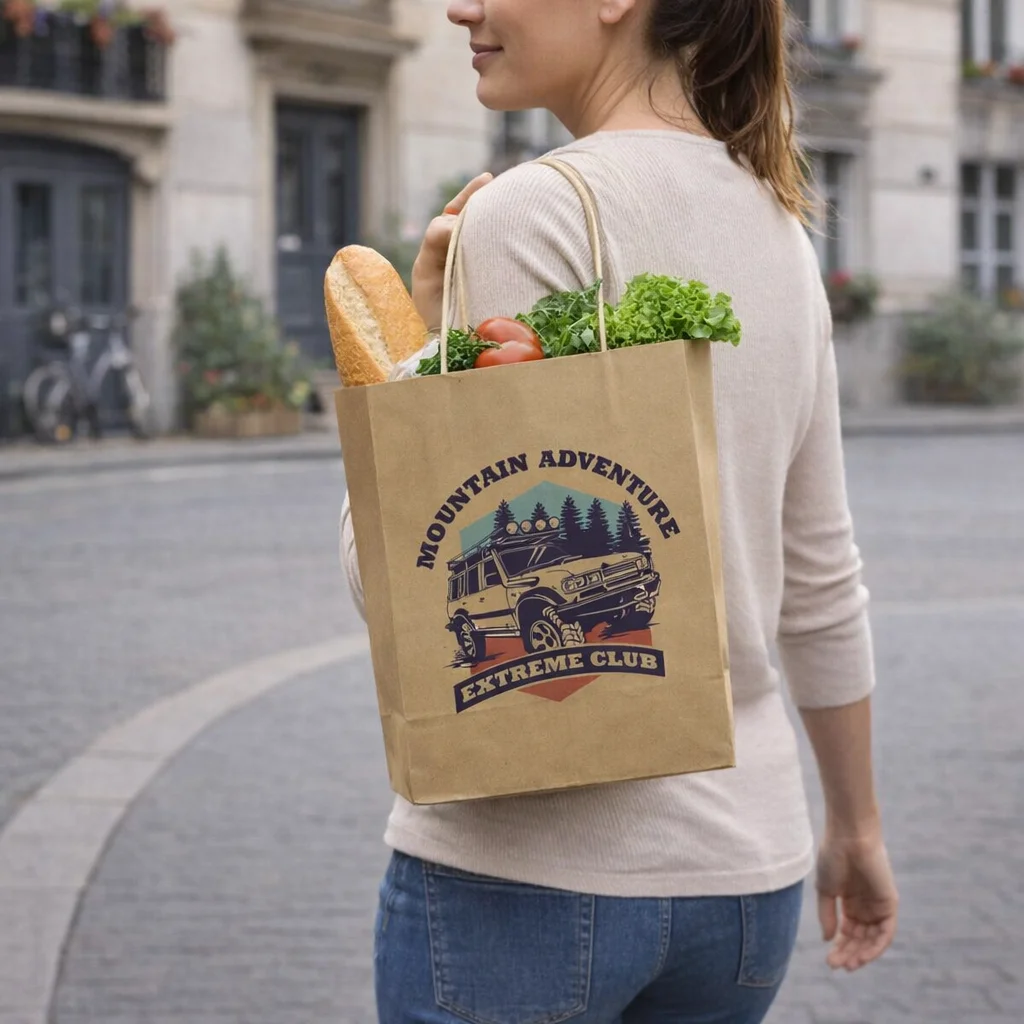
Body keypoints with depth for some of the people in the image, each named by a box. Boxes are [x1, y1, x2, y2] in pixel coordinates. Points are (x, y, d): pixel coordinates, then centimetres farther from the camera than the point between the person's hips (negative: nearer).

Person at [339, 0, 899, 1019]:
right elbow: (822, 577, 15)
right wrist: (856, 825, 24)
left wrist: (416, 339, -3)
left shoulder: (535, 212, -14)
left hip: (526, 863, -7)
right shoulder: (775, 223, 8)